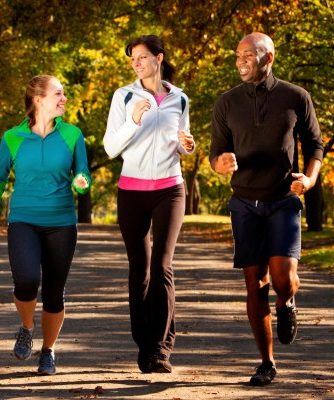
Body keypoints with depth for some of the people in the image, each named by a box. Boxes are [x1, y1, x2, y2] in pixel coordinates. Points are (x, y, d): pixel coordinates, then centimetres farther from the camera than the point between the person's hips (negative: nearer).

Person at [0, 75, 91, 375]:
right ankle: (27, 328, 6)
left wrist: (81, 183, -17)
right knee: (27, 281, -24)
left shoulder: (72, 135, 1)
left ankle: (48, 351, 26)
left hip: (61, 224, 2)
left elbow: (83, 177, 6)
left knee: (54, 293, 3)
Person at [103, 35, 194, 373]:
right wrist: (133, 122, -19)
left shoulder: (179, 100, 7)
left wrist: (186, 144, -4)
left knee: (161, 266, -12)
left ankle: (161, 348, -14)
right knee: (139, 269, 2)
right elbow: (111, 147, -4)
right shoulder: (124, 96, 1)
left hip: (169, 189, 0)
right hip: (132, 190, 0)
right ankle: (144, 346, 10)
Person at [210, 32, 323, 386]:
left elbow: (314, 144, 7)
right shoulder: (227, 103, 2)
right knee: (255, 283, 1)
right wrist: (222, 165, -20)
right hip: (245, 203, 2)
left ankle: (287, 304, 20)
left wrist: (310, 178, -13)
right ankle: (267, 363, 10)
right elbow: (216, 155, 5)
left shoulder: (295, 98, -2)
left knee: (283, 277, -18)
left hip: (284, 201, -2)